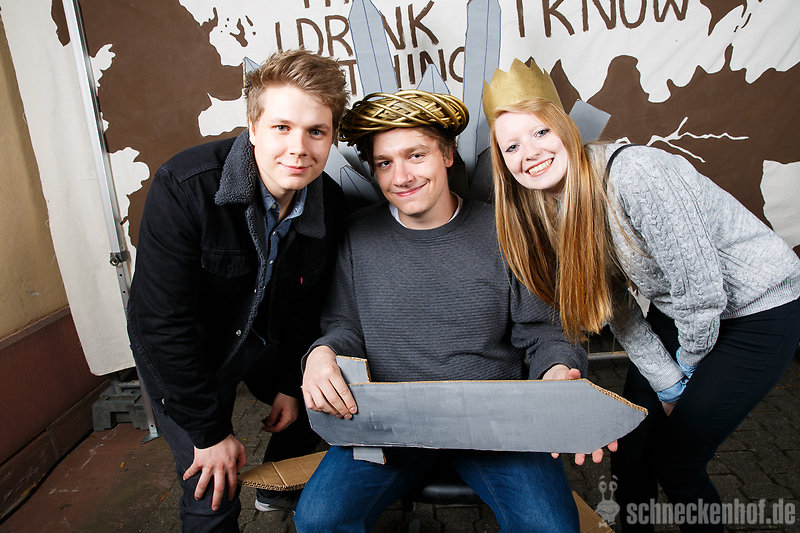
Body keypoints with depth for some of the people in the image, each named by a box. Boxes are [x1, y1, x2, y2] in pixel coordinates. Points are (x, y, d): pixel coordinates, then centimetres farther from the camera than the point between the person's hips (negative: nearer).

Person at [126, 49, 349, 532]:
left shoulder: (331, 207, -16)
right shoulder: (185, 187, -32)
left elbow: (307, 303, -1)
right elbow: (164, 321, -28)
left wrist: (292, 383, 4)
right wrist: (210, 431, -22)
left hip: (267, 342, 5)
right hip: (181, 355, -4)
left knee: (312, 408, 22)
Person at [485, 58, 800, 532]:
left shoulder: (636, 175, -31)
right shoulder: (546, 208, -7)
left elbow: (701, 290, -26)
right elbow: (616, 306, -2)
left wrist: (688, 362, -7)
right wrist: (668, 383, -5)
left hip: (760, 307, -6)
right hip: (679, 314, 6)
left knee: (677, 464, -3)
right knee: (630, 451, 7)